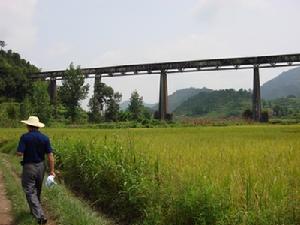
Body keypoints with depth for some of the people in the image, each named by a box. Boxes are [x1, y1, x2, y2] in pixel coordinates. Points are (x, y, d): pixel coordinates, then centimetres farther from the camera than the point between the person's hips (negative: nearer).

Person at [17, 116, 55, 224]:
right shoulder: (45, 138, -3)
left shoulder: (25, 137, -15)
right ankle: (34, 210, 39)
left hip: (29, 167, -5)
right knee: (37, 190, 22)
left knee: (30, 192, -1)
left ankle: (40, 216, -12)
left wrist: (22, 148, 4)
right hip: (40, 166, 5)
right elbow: (50, 155, -4)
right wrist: (52, 170, 0)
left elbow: (19, 153, -19)